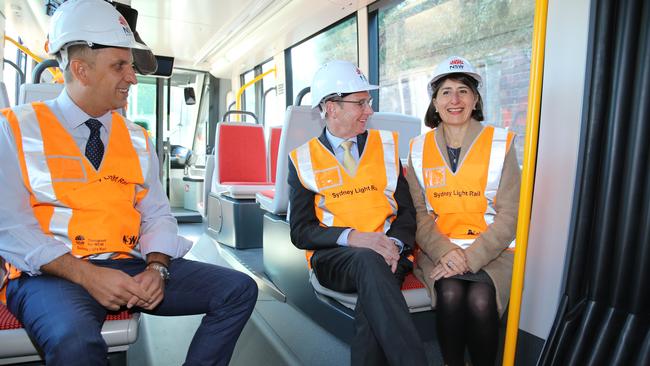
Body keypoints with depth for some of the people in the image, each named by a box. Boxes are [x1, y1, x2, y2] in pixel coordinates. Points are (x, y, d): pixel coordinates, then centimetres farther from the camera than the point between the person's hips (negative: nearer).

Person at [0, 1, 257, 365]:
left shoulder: (137, 139, 12)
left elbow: (157, 214, 9)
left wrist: (156, 268, -11)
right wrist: (86, 275, -19)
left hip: (130, 266, 5)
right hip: (52, 273, -4)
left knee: (239, 289, -8)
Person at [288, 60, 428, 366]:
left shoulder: (387, 145, 13)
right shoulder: (304, 159, 7)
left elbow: (407, 211, 11)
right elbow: (301, 231, 1)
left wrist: (394, 243, -12)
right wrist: (353, 237, -17)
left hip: (386, 252, 2)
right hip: (334, 257, -1)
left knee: (372, 296, -34)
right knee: (368, 261, -36)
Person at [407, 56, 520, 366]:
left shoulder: (500, 144, 2)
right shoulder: (419, 149, 7)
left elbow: (508, 215, -3)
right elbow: (418, 212, 2)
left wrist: (471, 257, -16)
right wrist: (445, 251, -15)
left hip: (491, 250, -1)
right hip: (438, 250, 1)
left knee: (480, 300, -27)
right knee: (450, 294, -27)